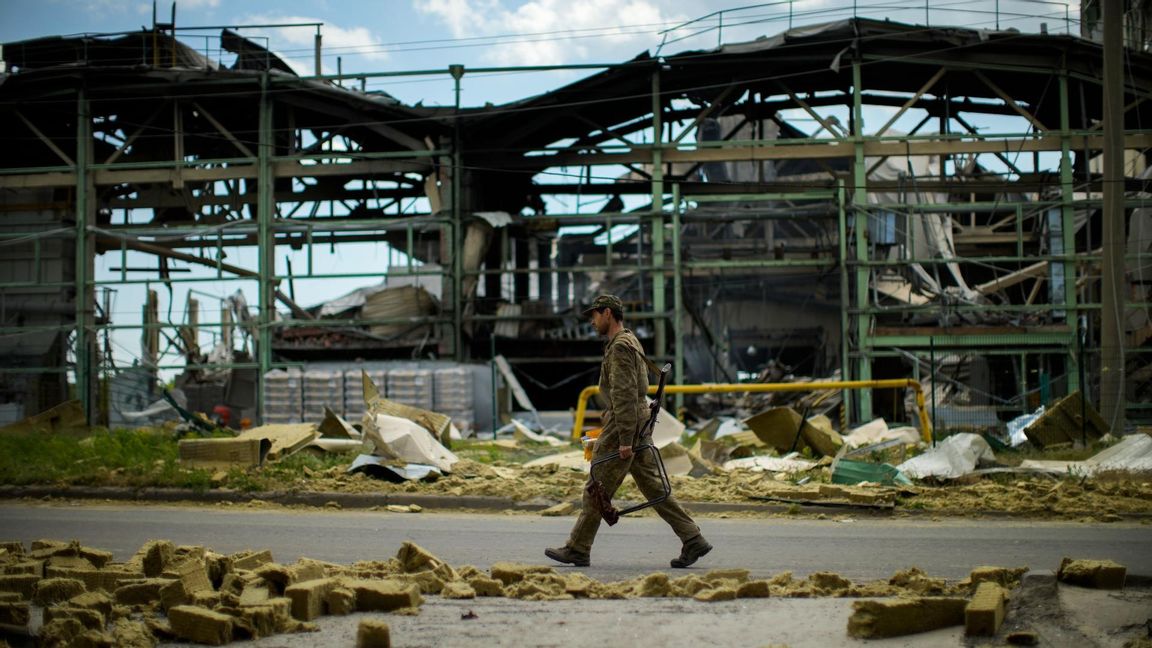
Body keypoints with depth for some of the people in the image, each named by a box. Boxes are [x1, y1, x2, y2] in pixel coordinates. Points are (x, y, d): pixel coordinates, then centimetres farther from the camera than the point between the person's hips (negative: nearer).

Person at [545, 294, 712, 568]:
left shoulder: (620, 346, -14)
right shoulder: (632, 341, 18)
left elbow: (625, 395, -21)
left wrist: (625, 439, -23)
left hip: (622, 426, -10)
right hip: (640, 425, 10)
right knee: (654, 486, 8)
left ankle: (578, 550, 8)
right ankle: (693, 540, 3)